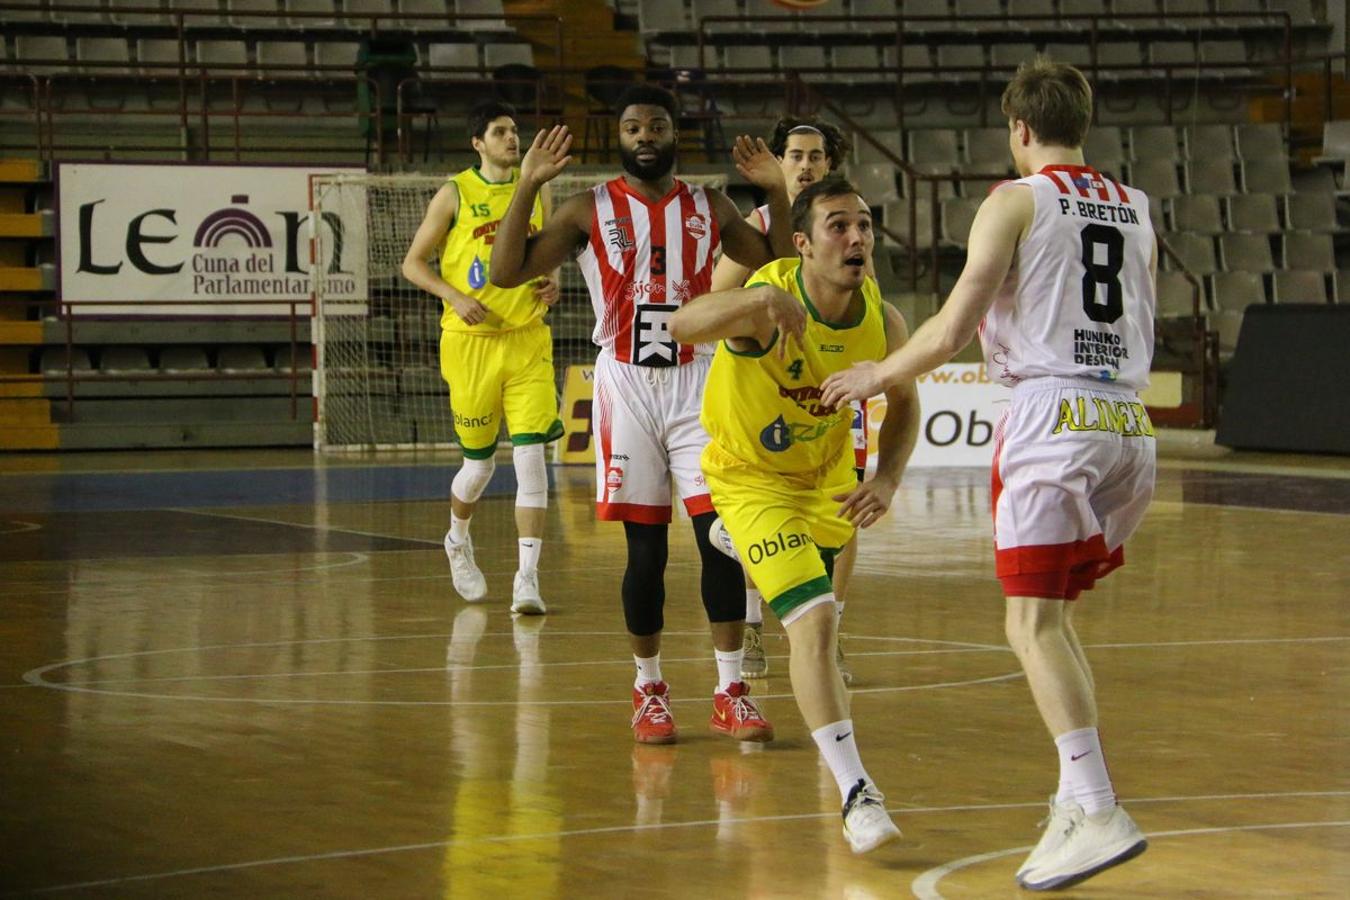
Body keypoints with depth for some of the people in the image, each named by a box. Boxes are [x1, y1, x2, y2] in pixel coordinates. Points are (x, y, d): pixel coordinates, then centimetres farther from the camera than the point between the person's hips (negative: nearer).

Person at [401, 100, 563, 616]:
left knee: (530, 455, -10)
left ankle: (527, 577, -10)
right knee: (479, 462, 8)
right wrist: (455, 297, -14)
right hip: (471, 341, -2)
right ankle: (458, 541, 39)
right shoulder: (455, 195, -2)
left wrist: (551, 283, 0)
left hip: (528, 340, 2)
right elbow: (413, 263, 1)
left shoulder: (535, 192, 8)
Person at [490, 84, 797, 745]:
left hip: (696, 385, 1)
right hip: (627, 386, -1)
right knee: (645, 549, 1)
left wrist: (777, 194, 3)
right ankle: (648, 687, 16)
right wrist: (527, 187, -12)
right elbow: (507, 273, -5)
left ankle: (730, 690, -3)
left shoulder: (710, 208, 7)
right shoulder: (590, 210, 1)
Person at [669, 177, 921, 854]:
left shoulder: (881, 320, -17)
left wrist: (886, 480, -15)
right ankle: (856, 794, -23)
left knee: (815, 610, 30)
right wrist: (759, 300, -71)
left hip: (828, 475, 6)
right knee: (815, 622, -22)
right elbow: (682, 326, -53)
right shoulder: (767, 302, -32)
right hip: (751, 476, -6)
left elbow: (903, 405, 2)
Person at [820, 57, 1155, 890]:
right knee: (1056, 616, 19)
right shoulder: (1137, 211, 16)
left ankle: (1101, 813, -22)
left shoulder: (1016, 202, -2)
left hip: (1053, 415, -7)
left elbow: (951, 331, -7)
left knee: (1035, 622, -9)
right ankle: (1077, 797, 12)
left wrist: (878, 376, 9)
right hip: (1129, 422, 7)